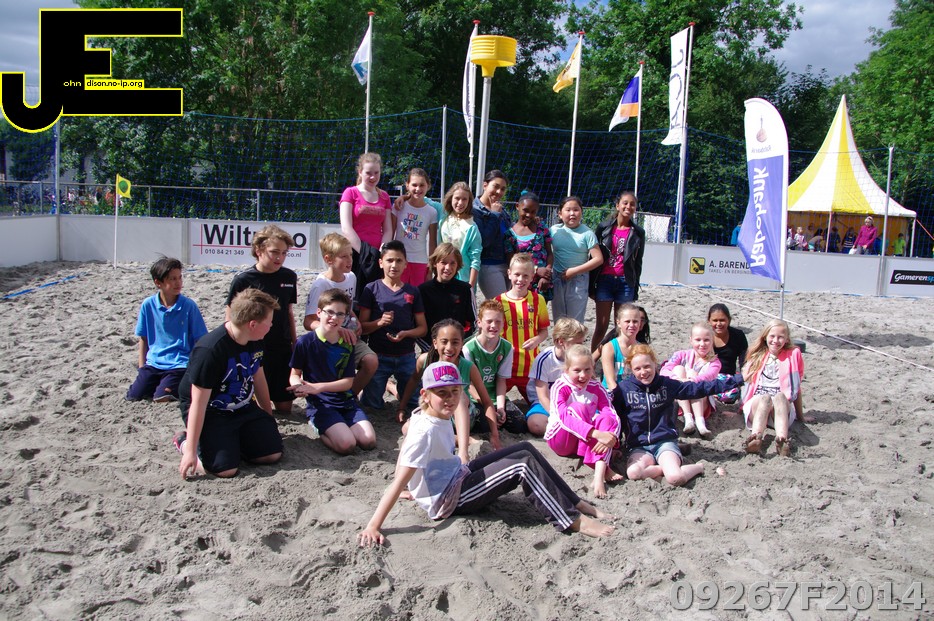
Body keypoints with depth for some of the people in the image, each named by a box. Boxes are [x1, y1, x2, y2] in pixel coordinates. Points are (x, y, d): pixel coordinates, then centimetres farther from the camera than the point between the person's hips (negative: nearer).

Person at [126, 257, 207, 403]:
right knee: (133, 396, -9)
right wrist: (142, 368, 5)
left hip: (179, 365, -3)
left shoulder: (189, 306, -7)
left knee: (162, 398, -22)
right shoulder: (148, 305, 0)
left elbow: (200, 341, -4)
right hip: (153, 363, 3)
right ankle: (158, 383, 18)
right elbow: (143, 339, 9)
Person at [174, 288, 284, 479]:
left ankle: (232, 439, 19)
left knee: (273, 454, -5)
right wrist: (191, 451, -23)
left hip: (243, 408, 7)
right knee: (226, 469, -21)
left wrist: (268, 415, 22)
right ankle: (185, 441, 7)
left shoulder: (255, 341, -4)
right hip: (210, 413, -7)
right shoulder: (210, 350, -29)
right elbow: (198, 403, -26)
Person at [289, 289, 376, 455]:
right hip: (319, 404, -4)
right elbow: (294, 374, 3)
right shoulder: (305, 342, -5)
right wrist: (298, 385, -22)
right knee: (347, 445, -26)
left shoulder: (347, 343, 5)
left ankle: (330, 428, 9)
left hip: (346, 401, 4)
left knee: (369, 441, -16)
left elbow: (348, 382, 0)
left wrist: (317, 387, -15)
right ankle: (319, 428, 4)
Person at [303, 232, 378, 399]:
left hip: (351, 336, 5)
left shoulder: (351, 277, 6)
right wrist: (338, 330, -35)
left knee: (371, 361, -20)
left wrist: (357, 322, 3)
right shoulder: (321, 284, -14)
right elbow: (308, 322, -22)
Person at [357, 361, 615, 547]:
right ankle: (575, 522, -10)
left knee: (525, 450, 3)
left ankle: (577, 504, 7)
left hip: (457, 477, 9)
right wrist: (372, 527, -28)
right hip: (446, 501, -9)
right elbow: (399, 481, -28)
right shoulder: (425, 431, -26)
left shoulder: (439, 416, -1)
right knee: (524, 465, -18)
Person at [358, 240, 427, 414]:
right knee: (373, 404, 4)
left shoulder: (412, 292, 4)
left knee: (416, 403, 7)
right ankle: (388, 383, 32)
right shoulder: (372, 289, -1)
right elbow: (362, 326, -2)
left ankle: (396, 385, 34)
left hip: (406, 357, 2)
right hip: (379, 356, -1)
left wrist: (406, 333, -14)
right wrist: (379, 322, -21)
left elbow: (422, 328, 5)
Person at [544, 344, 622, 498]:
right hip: (560, 441, -4)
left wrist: (610, 436, -36)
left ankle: (599, 475, -40)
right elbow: (564, 418, -31)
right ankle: (605, 468, -27)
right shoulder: (560, 388, -15)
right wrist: (597, 434, -43)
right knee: (578, 407, -29)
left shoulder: (596, 387, -2)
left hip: (588, 442, 4)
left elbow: (612, 414, -13)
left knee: (607, 418, -25)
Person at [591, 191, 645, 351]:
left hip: (625, 282, 1)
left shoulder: (638, 233, 6)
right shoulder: (604, 227, 3)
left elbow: (638, 262, 9)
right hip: (605, 280, -1)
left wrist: (635, 288, 6)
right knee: (601, 325, -1)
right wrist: (591, 285, 2)